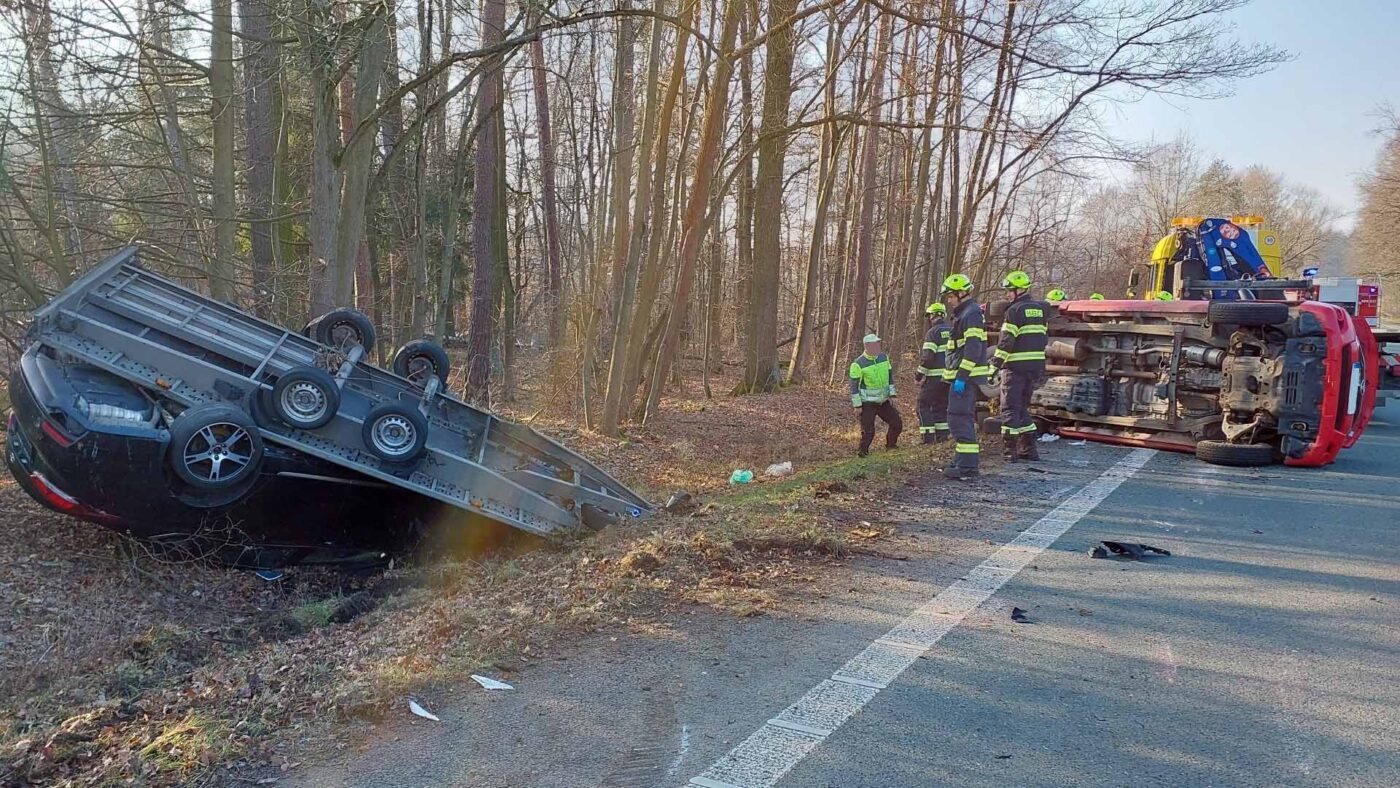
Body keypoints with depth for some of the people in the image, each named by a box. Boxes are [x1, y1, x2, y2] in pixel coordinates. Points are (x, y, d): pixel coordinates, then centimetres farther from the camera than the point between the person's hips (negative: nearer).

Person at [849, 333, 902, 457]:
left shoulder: (884, 358, 3)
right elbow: (854, 385, -13)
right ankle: (863, 451, 10)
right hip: (868, 403, -6)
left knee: (897, 423, 9)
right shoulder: (858, 364, -16)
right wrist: (857, 405, -14)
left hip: (884, 401, 6)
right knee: (868, 430, -7)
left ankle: (891, 444, 30)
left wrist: (891, 395, 6)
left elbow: (890, 376, 12)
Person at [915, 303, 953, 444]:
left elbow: (927, 357, -17)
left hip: (934, 376, -7)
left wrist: (919, 374, -8)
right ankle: (942, 435, 14)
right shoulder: (953, 331, 12)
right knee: (941, 405, 16)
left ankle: (928, 437, -4)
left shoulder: (933, 333, -11)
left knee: (924, 405, 2)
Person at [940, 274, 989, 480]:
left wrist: (961, 377, -24)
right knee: (964, 419, 16)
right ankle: (963, 462, 24)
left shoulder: (972, 313, -13)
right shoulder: (964, 313, 20)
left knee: (960, 419, -12)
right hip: (963, 377, 11)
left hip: (965, 377, -11)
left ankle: (967, 467, -12)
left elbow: (973, 349, -22)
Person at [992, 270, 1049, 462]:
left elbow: (1006, 341, -15)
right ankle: (1028, 450, 16)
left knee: (1010, 408, -1)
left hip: (1016, 366, -7)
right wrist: (1039, 370, 19)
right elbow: (1041, 337, 15)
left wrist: (994, 365, -13)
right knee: (1022, 406, 17)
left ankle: (1009, 451, -3)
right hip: (1036, 365, 7)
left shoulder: (1015, 310, -11)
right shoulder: (1040, 309, 13)